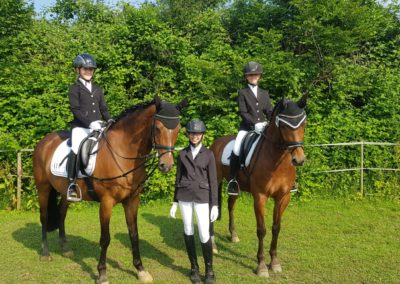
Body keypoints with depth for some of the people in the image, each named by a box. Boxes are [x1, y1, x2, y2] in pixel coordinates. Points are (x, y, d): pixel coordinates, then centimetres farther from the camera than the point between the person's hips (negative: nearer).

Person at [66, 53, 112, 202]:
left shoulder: (98, 89, 20)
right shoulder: (75, 89, 4)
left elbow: (104, 109, 20)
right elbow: (76, 109, -7)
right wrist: (90, 122, -20)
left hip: (98, 127, 5)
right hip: (81, 127, -5)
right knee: (76, 150, -25)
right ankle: (71, 184, -20)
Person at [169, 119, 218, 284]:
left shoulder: (208, 154, -1)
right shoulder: (182, 154, 5)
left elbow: (213, 181, -2)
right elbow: (178, 178, 9)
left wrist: (215, 205, -6)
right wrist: (175, 202, 7)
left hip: (202, 197, -2)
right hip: (184, 196, 2)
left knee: (204, 234, -6)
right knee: (188, 231, 8)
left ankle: (209, 270, 8)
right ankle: (194, 267, 20)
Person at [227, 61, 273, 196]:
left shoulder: (264, 93, 16)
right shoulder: (243, 93, 5)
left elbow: (270, 111, 10)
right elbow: (243, 112, -6)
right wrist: (255, 123, -19)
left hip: (264, 127, 3)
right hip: (247, 127, -3)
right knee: (237, 150, -25)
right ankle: (232, 179, -11)